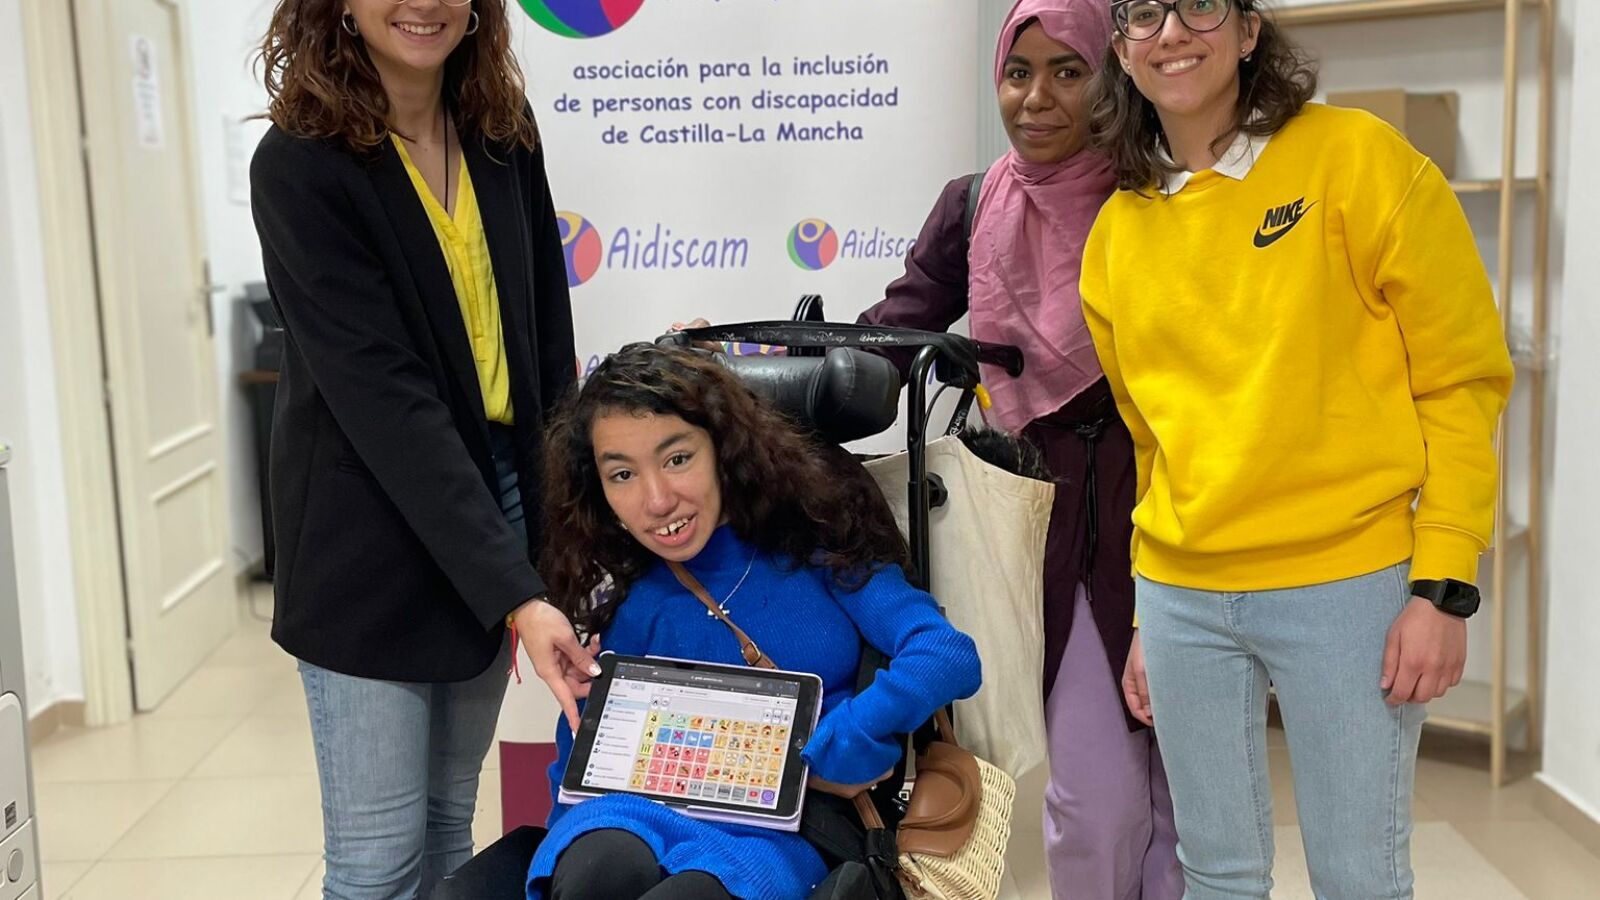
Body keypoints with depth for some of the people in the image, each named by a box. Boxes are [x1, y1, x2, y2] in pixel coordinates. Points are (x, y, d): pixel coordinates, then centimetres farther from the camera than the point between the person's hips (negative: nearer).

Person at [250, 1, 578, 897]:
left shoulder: (504, 133, 1)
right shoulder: (302, 166, -15)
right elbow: (385, 397, -22)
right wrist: (516, 591, -26)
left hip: (497, 496, 5)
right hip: (375, 538, -5)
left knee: (451, 820, 15)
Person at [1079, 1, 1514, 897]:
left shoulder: (1356, 156, -6)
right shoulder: (1118, 228, 8)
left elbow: (1462, 376, -6)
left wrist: (1444, 584, -12)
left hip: (1348, 584, -4)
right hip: (1181, 597, 4)